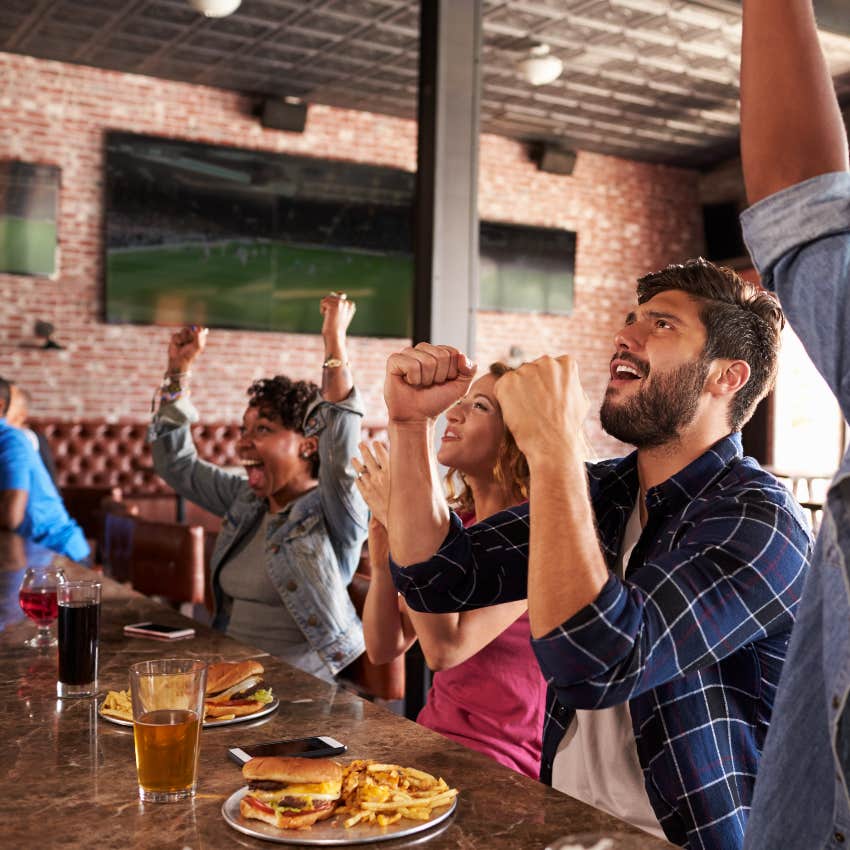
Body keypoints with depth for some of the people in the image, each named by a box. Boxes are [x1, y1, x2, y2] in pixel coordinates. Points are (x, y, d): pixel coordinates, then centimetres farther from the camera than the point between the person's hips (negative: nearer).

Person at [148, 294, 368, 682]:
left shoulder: (330, 512, -7)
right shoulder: (246, 501, 13)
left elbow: (340, 448, -27)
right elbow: (176, 463, 21)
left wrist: (334, 341, -29)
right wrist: (179, 368, 15)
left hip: (295, 685, -7)